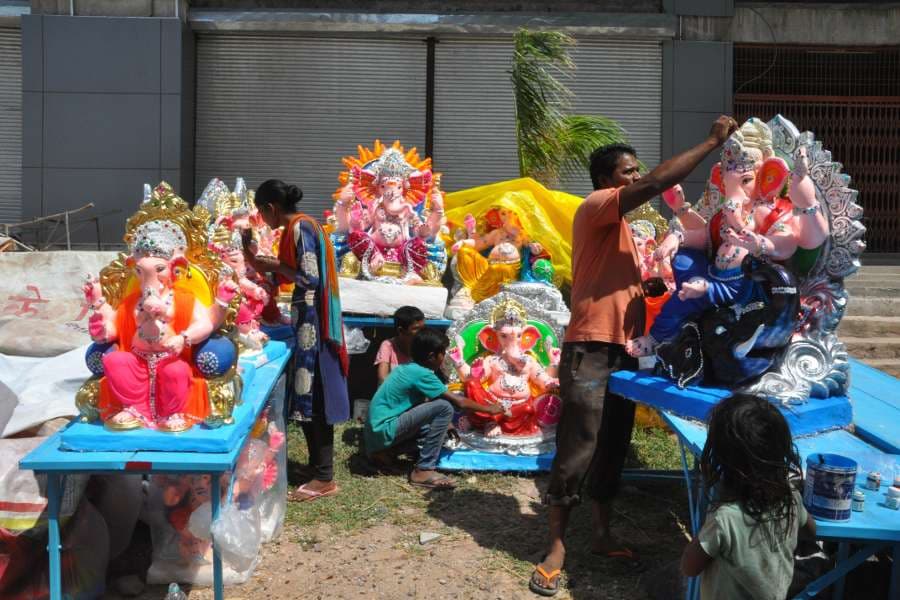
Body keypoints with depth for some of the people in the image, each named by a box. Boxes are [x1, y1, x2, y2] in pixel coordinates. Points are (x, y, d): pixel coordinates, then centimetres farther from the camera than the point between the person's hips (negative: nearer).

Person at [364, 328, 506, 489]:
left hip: (376, 429, 9)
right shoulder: (421, 373, -14)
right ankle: (423, 471, -13)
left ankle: (383, 452, 12)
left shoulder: (408, 368, 12)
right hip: (385, 430, -9)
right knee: (444, 408, -16)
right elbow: (460, 402, -10)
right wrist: (489, 409, 4)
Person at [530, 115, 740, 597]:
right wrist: (711, 142, -16)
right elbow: (656, 183, -22)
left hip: (622, 351, 10)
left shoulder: (618, 223, 21)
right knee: (577, 451, -5)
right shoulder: (595, 207, -9)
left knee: (612, 450, 15)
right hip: (591, 350, -9)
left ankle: (602, 537, 26)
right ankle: (556, 546, 5)